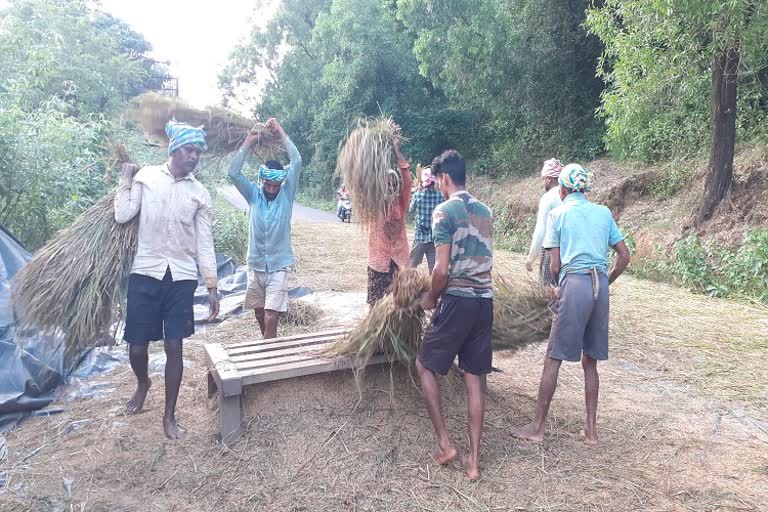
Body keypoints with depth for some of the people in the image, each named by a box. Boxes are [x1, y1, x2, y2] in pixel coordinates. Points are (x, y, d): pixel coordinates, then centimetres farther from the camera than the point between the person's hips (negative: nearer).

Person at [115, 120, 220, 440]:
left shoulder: (200, 194, 5)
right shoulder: (145, 176, 3)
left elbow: (204, 242, 5)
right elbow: (123, 216, -4)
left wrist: (212, 286, 1)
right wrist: (125, 179, 0)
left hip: (182, 278, 1)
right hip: (145, 273, 0)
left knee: (174, 347, 2)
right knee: (137, 345, 5)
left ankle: (169, 415, 17)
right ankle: (142, 384, 40)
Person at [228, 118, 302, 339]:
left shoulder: (287, 195, -5)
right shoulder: (253, 194, 1)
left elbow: (297, 163, -15)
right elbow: (233, 173, -12)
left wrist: (281, 132, -12)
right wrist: (248, 142, -15)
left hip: (278, 267, -3)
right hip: (255, 266, 3)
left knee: (270, 318, -10)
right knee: (260, 315, 16)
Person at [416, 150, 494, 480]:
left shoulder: (444, 211, -10)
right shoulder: (485, 211, 13)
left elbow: (443, 269, -16)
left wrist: (431, 298, 2)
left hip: (457, 301, -7)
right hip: (485, 301, 7)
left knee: (425, 366, 12)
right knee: (474, 379, 10)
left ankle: (444, 443, 12)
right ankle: (473, 460, 16)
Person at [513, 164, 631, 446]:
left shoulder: (558, 213, 3)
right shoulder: (603, 212, 13)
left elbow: (555, 266, 0)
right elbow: (624, 256, 10)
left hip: (574, 284, -4)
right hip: (600, 287, 5)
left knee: (553, 359, 3)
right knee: (590, 361, 14)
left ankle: (537, 427, 10)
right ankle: (591, 430, 19)